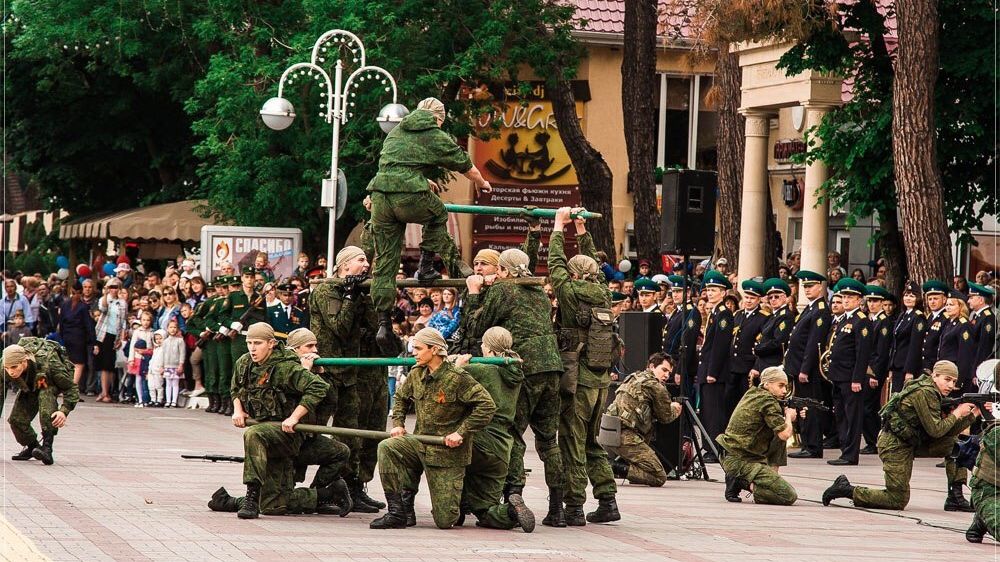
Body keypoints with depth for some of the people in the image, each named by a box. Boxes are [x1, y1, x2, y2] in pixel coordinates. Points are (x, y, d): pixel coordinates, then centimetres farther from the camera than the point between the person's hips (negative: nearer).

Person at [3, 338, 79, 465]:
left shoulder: (48, 364, -41)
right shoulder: (5, 371, -32)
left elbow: (72, 389, -32)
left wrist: (64, 411, -47)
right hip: (29, 386, 4)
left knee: (45, 395, -37)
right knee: (16, 419, -12)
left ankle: (47, 447, -38)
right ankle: (32, 446, 21)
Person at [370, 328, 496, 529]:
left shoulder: (457, 379, -17)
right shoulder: (416, 374, 4)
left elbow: (487, 406, -20)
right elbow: (401, 397, 25)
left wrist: (461, 432, -20)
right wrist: (398, 424, 9)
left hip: (447, 453, -6)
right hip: (420, 444, 6)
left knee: (445, 521, -6)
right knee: (387, 448, -23)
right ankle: (397, 513, -16)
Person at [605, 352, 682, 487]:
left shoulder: (633, 378, 25)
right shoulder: (656, 386, -2)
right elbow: (665, 417, 7)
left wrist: (670, 408, 24)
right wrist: (675, 410, 28)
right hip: (625, 436, -8)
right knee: (659, 478, -6)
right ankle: (618, 469, -19)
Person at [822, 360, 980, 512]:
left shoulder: (936, 395, 9)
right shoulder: (924, 393, -20)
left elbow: (947, 432, 7)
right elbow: (935, 430, -21)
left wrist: (972, 415, -1)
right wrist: (957, 414, -11)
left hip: (912, 441, 9)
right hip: (895, 445, -9)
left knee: (954, 443, 3)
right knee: (898, 500, -7)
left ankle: (955, 497, 5)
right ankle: (846, 490, 1)